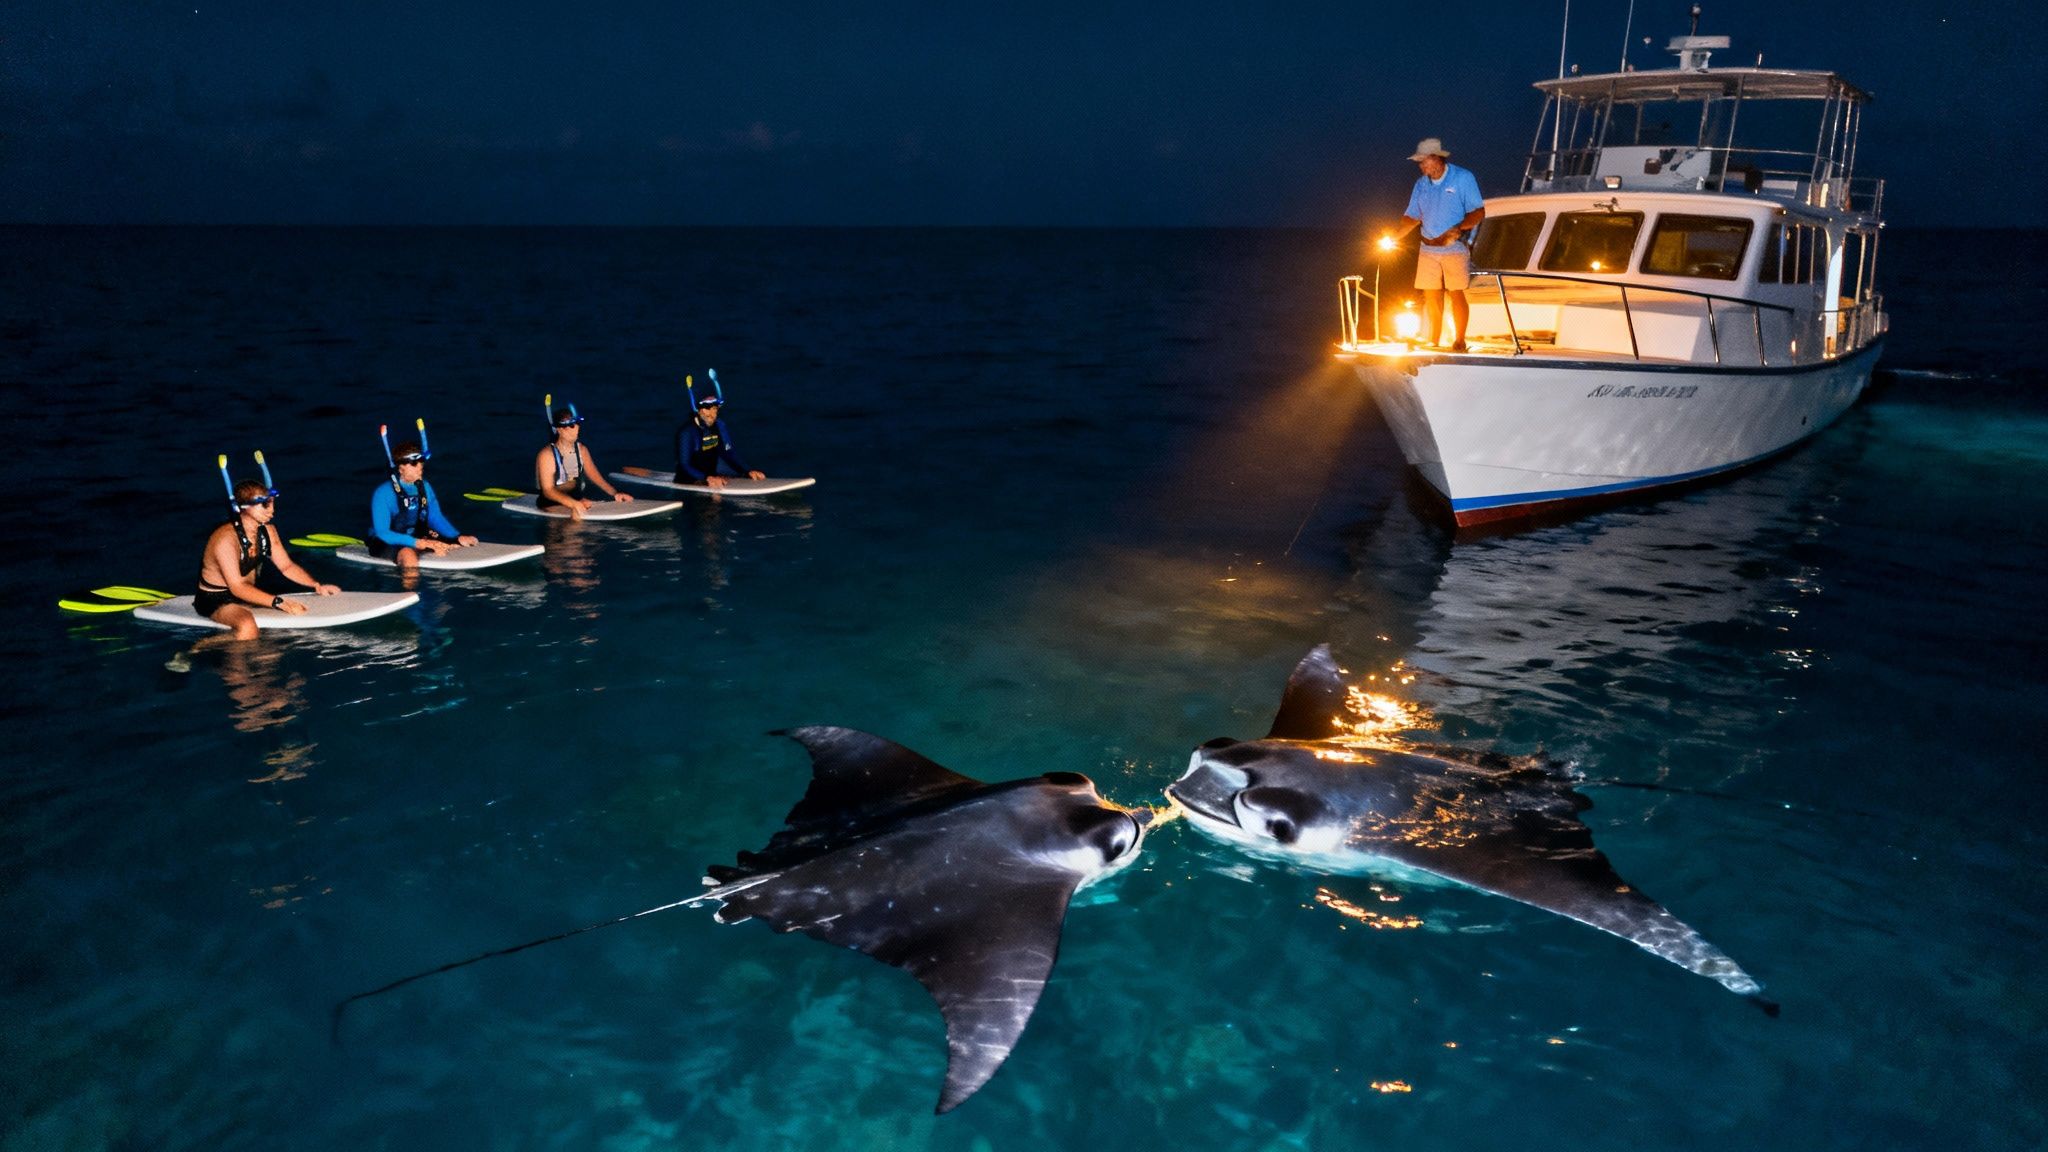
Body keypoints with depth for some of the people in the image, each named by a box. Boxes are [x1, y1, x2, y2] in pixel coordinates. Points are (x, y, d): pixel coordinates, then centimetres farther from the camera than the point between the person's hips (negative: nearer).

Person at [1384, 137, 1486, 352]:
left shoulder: (1463, 178, -4)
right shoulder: (1421, 184, 12)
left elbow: (1478, 212, -6)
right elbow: (1412, 217, 14)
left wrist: (1458, 228, -23)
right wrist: (1395, 235, -5)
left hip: (1455, 248, -5)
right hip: (1428, 249, 5)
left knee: (1457, 295, -5)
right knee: (1431, 297, 5)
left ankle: (1459, 342, 2)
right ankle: (1433, 343, 15)